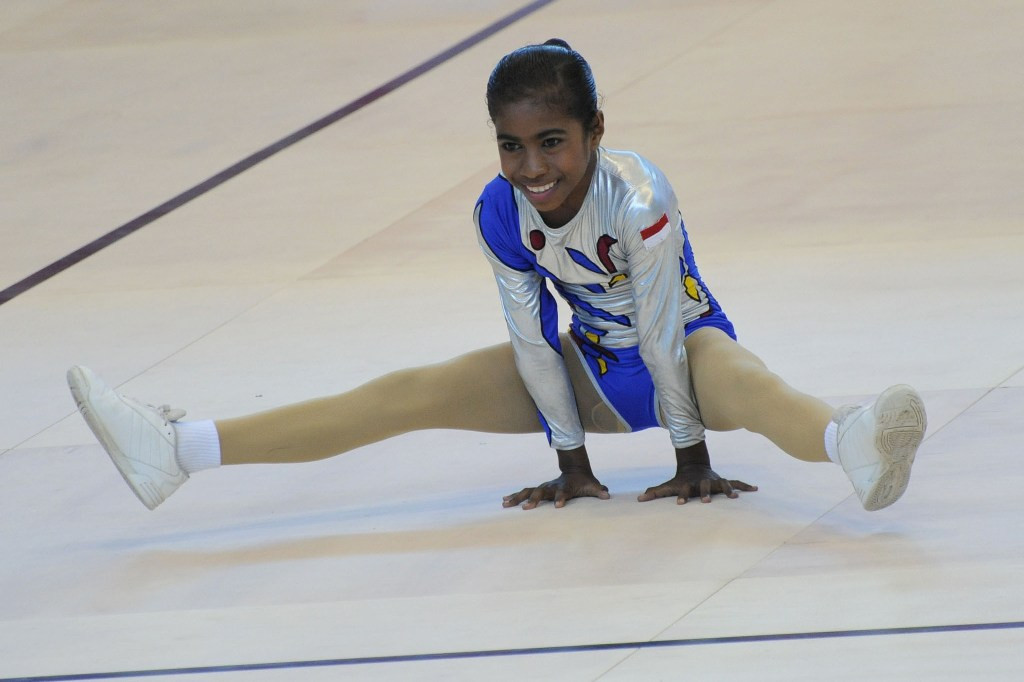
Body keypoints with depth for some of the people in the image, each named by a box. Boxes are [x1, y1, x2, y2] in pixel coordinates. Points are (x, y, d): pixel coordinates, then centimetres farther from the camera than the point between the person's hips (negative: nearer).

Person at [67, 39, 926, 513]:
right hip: (594, 363, 5)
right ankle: (178, 450, -6)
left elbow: (663, 331, -27)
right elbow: (536, 340, -11)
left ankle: (850, 443, -75)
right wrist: (571, 462, -6)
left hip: (685, 343, -5)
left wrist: (692, 457, -20)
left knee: (734, 376, -41)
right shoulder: (501, 212, -18)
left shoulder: (639, 200, -33)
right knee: (414, 392, -2)